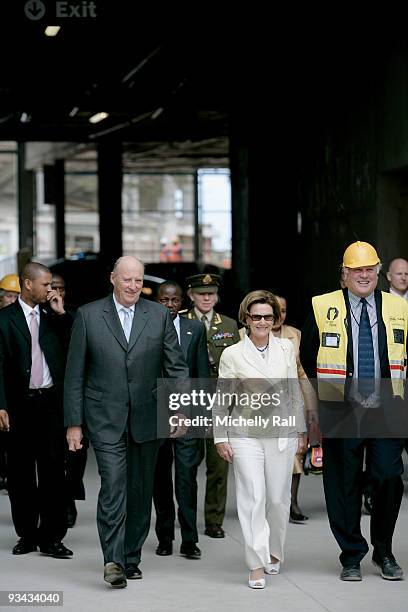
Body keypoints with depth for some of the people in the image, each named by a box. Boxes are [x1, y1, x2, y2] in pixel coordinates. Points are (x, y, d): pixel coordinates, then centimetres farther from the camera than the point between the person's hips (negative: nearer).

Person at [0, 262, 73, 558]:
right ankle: (27, 534, 18)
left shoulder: (54, 316, 9)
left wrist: (60, 313, -5)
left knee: (53, 470, -1)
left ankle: (52, 536, 4)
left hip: (51, 401, 1)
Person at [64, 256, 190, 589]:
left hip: (147, 419, 3)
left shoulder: (159, 315, 5)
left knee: (141, 492, 9)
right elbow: (75, 374, 2)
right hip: (106, 420, -2)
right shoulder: (88, 315, 0)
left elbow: (177, 367, 7)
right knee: (113, 488, -14)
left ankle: (131, 558, 20)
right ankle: (113, 561, -15)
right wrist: (73, 422, -2)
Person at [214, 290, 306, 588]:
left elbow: (295, 393, 10)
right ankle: (257, 564, -6)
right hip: (245, 435, -2)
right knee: (253, 497, -9)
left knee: (278, 498, 7)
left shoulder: (287, 348, 5)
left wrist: (301, 430, 11)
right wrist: (220, 438, 0)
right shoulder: (232, 354, -2)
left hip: (282, 434, 2)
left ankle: (274, 552, 28)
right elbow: (221, 401, 2)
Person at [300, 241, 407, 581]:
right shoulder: (323, 308, 2)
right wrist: (324, 395, 8)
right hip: (341, 412, -1)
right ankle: (352, 557, 16)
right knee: (345, 485, 4)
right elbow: (308, 357, 11)